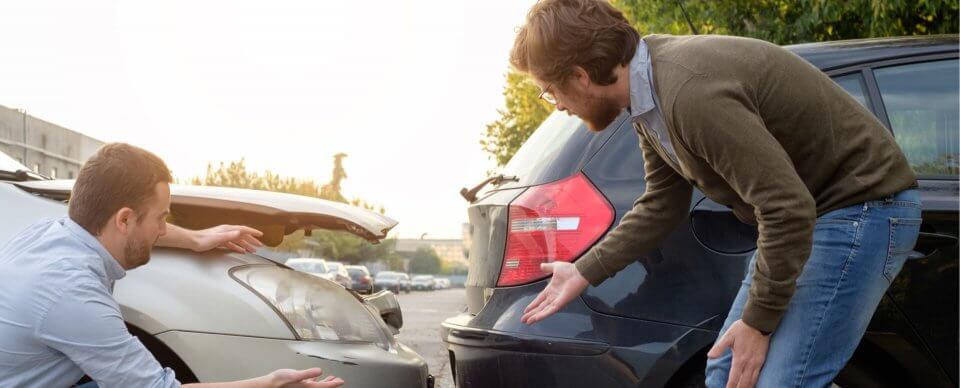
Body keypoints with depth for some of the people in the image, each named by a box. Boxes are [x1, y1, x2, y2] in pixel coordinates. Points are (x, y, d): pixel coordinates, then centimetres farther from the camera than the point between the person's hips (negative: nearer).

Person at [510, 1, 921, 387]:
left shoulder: (691, 94, -30)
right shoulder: (651, 92, 1)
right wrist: (583, 273, 17)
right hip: (813, 212, 10)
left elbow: (788, 210, -29)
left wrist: (758, 320, -18)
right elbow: (661, 205, 15)